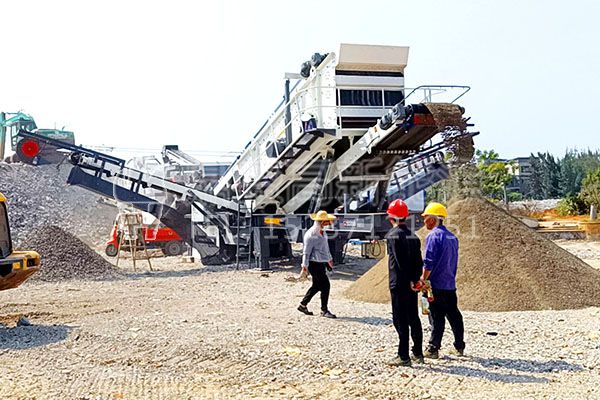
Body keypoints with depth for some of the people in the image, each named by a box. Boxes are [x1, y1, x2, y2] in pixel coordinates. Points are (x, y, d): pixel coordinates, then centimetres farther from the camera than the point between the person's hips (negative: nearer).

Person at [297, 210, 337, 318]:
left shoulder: (322, 232, 13)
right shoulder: (311, 234, -16)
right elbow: (306, 252, -15)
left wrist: (329, 259, 31)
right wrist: (305, 266, -15)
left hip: (321, 263, 10)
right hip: (314, 264, -10)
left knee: (316, 286, 15)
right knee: (325, 285, -8)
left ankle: (302, 305, 28)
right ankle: (324, 310, 3)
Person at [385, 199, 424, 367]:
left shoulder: (393, 235, -11)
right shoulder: (413, 235, 11)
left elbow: (399, 261, -17)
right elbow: (418, 261, 9)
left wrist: (409, 281, -11)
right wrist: (415, 279, 7)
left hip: (399, 284, -7)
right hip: (412, 283, 7)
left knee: (400, 320, -2)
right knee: (413, 318, 15)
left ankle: (403, 357, 1)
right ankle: (418, 353, 23)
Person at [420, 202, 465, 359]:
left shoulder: (434, 236, -14)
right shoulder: (452, 237, 12)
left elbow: (429, 262, -17)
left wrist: (423, 279, -8)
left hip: (437, 286, -8)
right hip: (450, 284, 8)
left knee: (437, 317, -3)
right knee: (454, 315, 13)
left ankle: (433, 349, 3)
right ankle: (459, 347, 21)